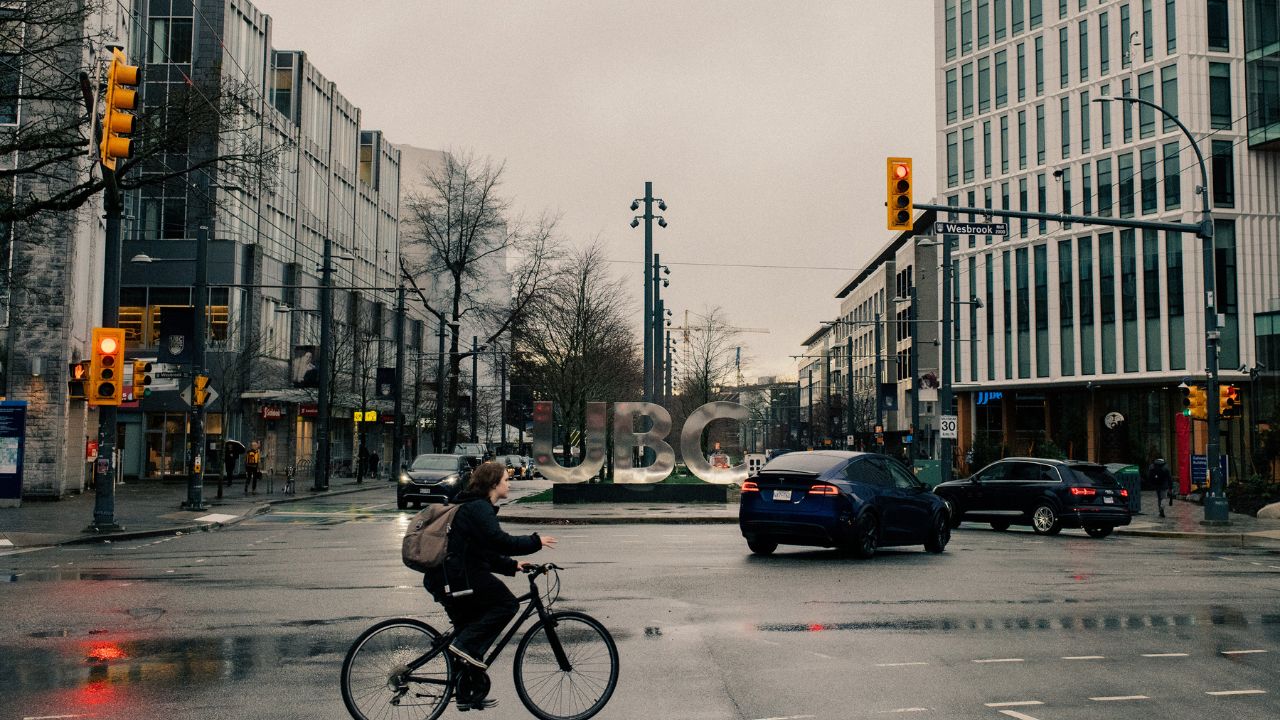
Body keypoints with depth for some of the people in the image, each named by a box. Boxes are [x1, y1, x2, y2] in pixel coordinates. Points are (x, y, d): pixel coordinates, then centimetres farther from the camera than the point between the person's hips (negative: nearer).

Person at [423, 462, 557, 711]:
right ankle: (465, 645, -14)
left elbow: (486, 552, 24)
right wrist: (536, 542, -14)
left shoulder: (475, 507, 21)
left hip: (445, 580, 11)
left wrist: (512, 566, 15)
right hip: (458, 578, -11)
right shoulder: (478, 508, -12)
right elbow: (500, 542, -23)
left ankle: (469, 695, 20)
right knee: (507, 604, -10)